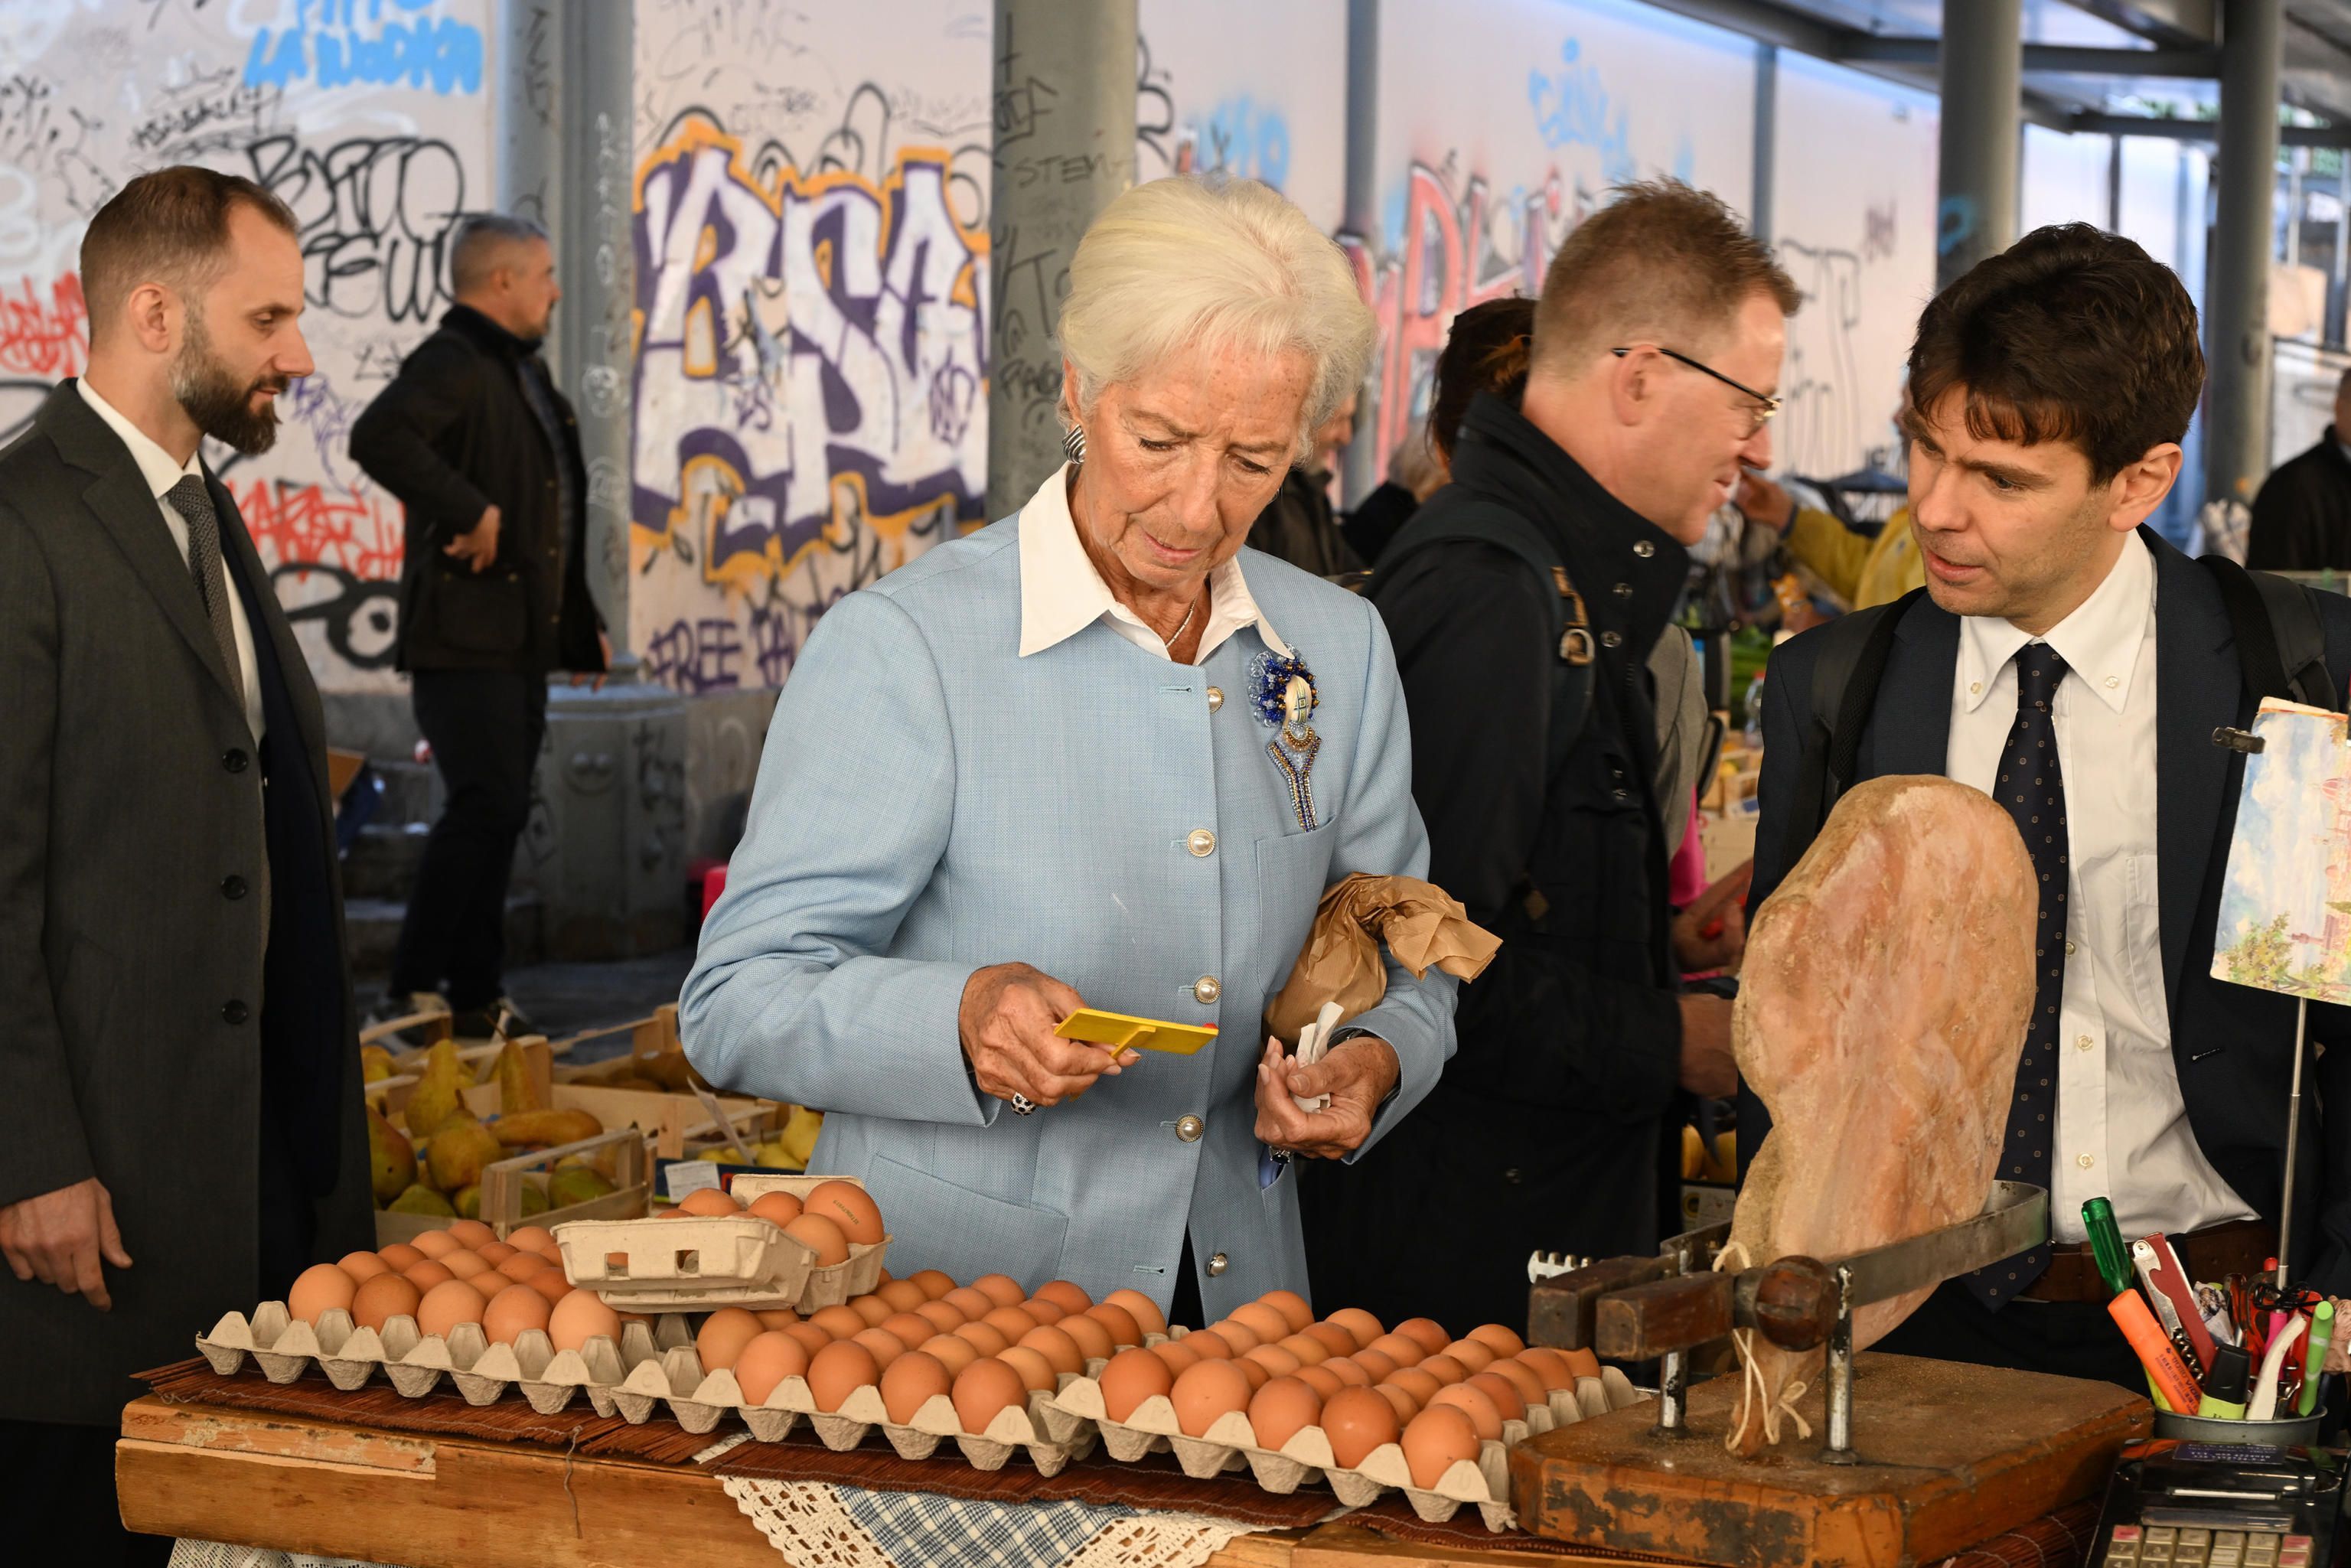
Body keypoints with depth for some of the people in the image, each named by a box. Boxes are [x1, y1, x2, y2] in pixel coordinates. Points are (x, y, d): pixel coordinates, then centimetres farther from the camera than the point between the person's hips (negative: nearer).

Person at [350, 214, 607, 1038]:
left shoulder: (523, 371, 21)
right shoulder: (452, 363, -11)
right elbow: (378, 437, -31)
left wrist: (581, 625, 24)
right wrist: (468, 509, -26)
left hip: (522, 640, 10)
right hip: (464, 636, -10)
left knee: (498, 814, 11)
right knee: (485, 807, -14)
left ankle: (476, 993, 16)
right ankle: (414, 987, -8)